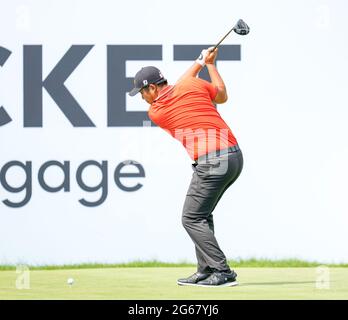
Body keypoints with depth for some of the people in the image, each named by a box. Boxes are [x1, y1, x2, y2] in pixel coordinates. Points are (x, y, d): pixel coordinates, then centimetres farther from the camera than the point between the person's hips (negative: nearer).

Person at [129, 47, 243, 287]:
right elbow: (222, 96, 26)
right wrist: (210, 64, 34)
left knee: (192, 219, -2)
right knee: (202, 215, 19)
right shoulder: (194, 84, 8)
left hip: (212, 162, -7)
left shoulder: (156, 112, 2)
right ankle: (206, 271, 15)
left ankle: (223, 272, -11)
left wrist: (199, 63, 30)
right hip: (235, 156, 7)